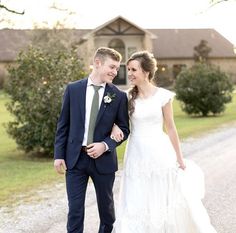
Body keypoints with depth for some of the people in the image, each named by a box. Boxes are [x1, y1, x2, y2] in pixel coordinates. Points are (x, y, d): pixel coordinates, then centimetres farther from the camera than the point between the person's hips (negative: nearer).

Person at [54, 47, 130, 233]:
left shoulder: (119, 96, -3)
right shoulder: (73, 89, -1)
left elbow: (124, 129, 2)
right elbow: (63, 124, 3)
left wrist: (105, 145, -14)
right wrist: (59, 155, -1)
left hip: (103, 160, 0)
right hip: (75, 158, 0)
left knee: (106, 206, 16)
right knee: (75, 209, 2)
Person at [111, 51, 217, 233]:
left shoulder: (163, 96, -6)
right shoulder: (128, 97, 2)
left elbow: (170, 129, 0)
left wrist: (180, 158, 6)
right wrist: (115, 127, -10)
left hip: (159, 153, -3)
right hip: (136, 154, 3)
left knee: (163, 202, 7)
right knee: (136, 204, 3)